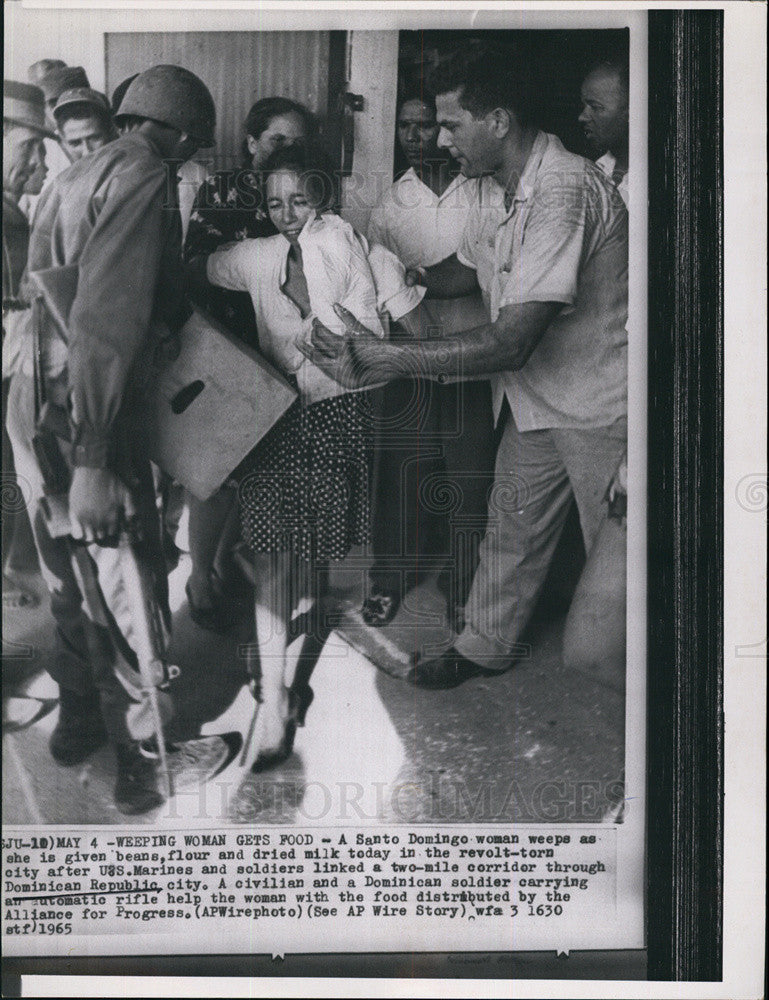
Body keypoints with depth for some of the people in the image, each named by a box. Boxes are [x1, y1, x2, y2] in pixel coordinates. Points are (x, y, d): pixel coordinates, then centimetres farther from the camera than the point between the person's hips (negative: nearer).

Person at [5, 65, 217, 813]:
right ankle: (141, 756, 19)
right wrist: (93, 462, -27)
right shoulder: (144, 181, -12)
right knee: (126, 586, 5)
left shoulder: (72, 179, 15)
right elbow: (107, 319, -24)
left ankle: (78, 718, 39)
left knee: (70, 571, 22)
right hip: (83, 413, -9)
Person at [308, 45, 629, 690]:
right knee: (512, 527, 17)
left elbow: (513, 341, -35)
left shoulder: (565, 191, -29)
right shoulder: (495, 184, 1)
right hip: (534, 394, 8)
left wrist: (385, 358, -34)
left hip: (600, 408, -8)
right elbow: (469, 268, 20)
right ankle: (487, 644, 35)